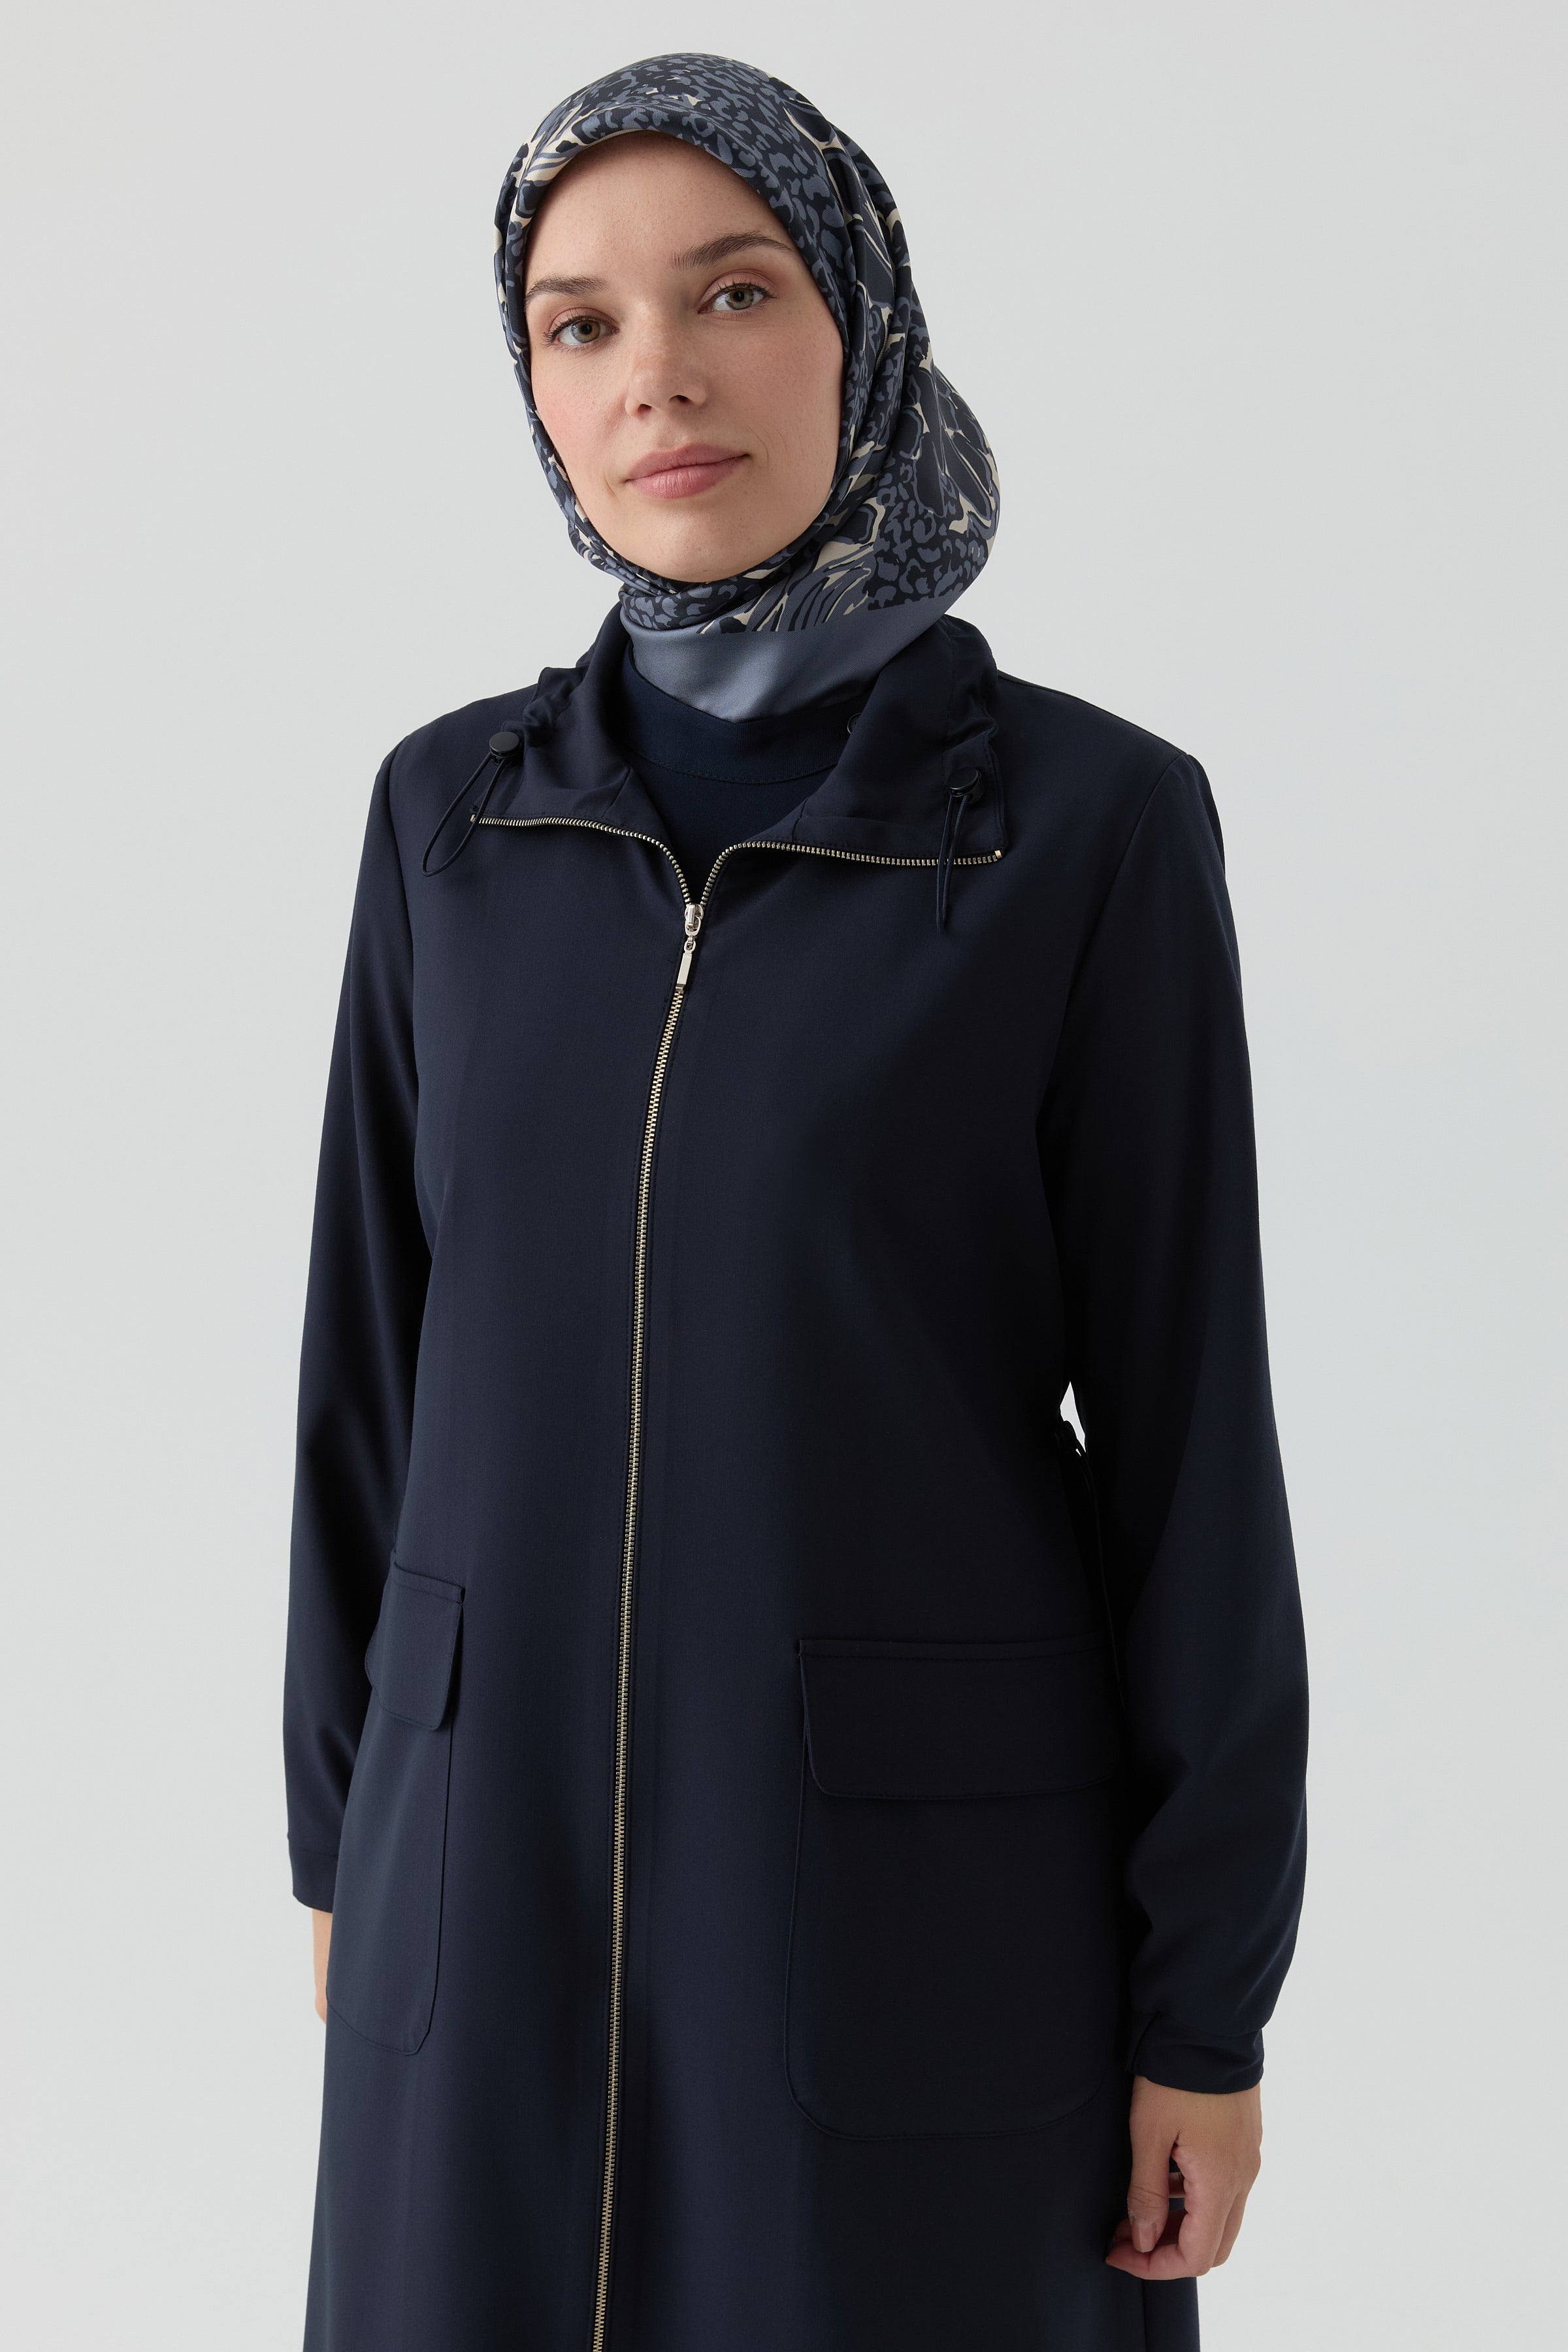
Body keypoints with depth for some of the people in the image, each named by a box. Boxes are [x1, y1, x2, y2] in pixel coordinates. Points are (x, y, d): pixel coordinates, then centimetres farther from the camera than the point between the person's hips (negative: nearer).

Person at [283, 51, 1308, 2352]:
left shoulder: (1096, 822, -9)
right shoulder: (457, 813, 2)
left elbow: (1185, 1412, -8)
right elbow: (386, 1338, 7)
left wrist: (1209, 1999, -6)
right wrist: (346, 1830, 11)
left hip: (923, 1860, -3)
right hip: (513, 1845, 4)